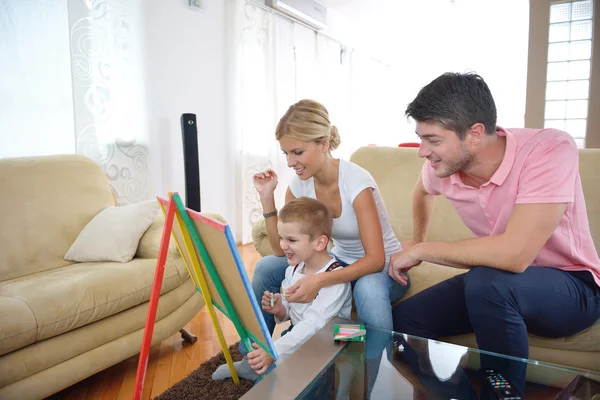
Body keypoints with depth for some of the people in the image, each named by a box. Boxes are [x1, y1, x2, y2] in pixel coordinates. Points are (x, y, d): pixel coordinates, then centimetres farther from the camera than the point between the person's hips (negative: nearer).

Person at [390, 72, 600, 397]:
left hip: (573, 286, -5)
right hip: (497, 284, 5)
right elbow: (423, 191, 16)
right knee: (405, 319, -8)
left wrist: (420, 251, -27)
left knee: (488, 282, -35)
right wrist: (417, 240, 18)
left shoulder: (550, 150, -29)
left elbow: (513, 255, -39)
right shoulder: (441, 167, -11)